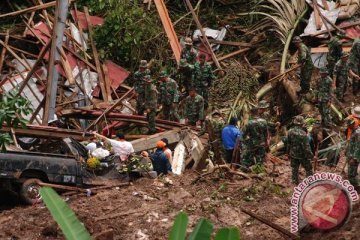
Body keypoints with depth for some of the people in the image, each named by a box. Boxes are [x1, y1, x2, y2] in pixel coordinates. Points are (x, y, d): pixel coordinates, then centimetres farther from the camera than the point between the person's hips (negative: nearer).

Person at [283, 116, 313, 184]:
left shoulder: (290, 132, -8)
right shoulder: (303, 134, -26)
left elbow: (286, 142, 3)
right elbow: (306, 146, -23)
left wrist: (288, 152, 17)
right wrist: (309, 155, -10)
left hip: (293, 155, 5)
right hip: (302, 155, -5)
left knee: (294, 169, 18)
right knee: (308, 168, 12)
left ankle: (295, 182, 27)